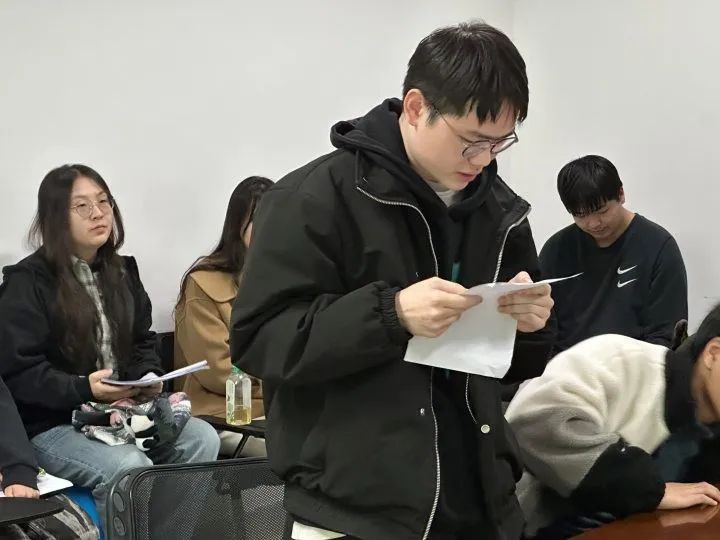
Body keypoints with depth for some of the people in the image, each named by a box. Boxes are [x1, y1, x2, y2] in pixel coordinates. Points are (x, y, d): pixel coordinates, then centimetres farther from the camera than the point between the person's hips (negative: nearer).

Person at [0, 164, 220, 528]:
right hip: (52, 423, -6)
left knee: (203, 439, -17)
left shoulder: (122, 272, 13)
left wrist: (149, 378, -3)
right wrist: (84, 389, -26)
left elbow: (142, 341, 19)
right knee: (131, 468, -33)